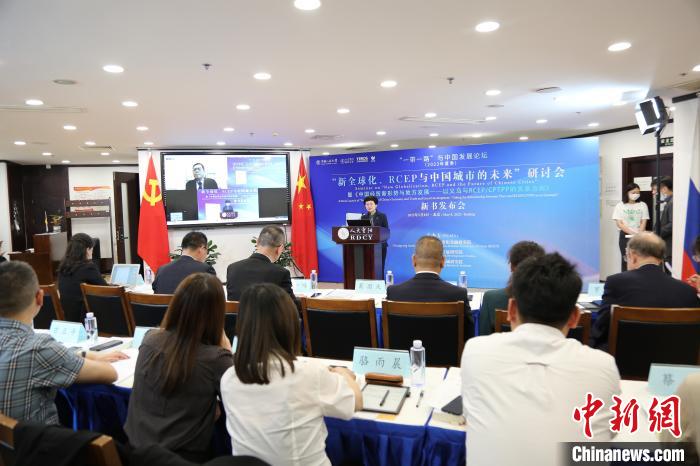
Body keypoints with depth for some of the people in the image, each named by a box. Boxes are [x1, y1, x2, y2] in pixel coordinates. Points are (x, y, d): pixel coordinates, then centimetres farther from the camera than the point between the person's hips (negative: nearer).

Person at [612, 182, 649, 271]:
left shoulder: (643, 205, 6)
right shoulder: (620, 206, 1)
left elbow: (643, 222, 2)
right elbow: (619, 223, -5)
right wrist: (633, 233, -16)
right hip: (625, 236, -1)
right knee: (626, 260, 1)